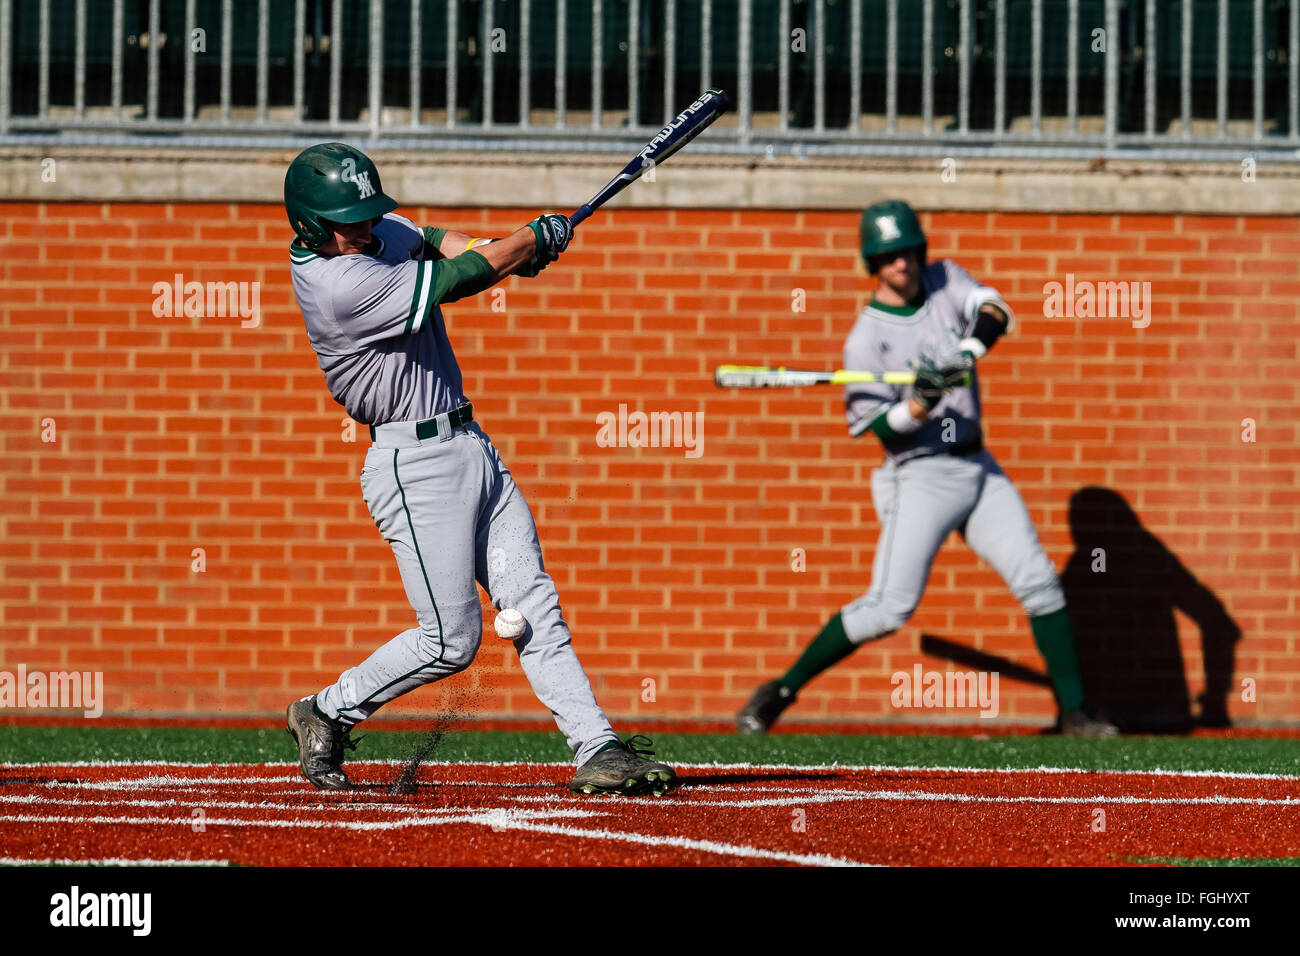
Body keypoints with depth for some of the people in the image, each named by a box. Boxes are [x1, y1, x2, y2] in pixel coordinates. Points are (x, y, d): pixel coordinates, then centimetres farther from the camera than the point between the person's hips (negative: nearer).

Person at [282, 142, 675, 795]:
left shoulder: (370, 232, 2)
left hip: (470, 446, 9)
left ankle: (597, 748, -1)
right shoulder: (340, 285, -24)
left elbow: (427, 241, 19)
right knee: (450, 640, -4)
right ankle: (326, 714, 15)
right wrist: (537, 237, -4)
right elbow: (458, 280, -20)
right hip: (414, 464, -9)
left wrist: (495, 250, -3)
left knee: (532, 606, 2)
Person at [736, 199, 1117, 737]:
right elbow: (885, 431, -13)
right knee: (889, 608, -13)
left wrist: (965, 355, -33)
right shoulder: (865, 338, -9)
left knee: (1040, 582, 1)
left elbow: (996, 315, -14)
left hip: (978, 469, 5)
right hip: (920, 477, -5)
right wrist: (921, 403, -32)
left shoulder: (946, 281, 5)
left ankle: (1072, 709, 8)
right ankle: (782, 691, -4)